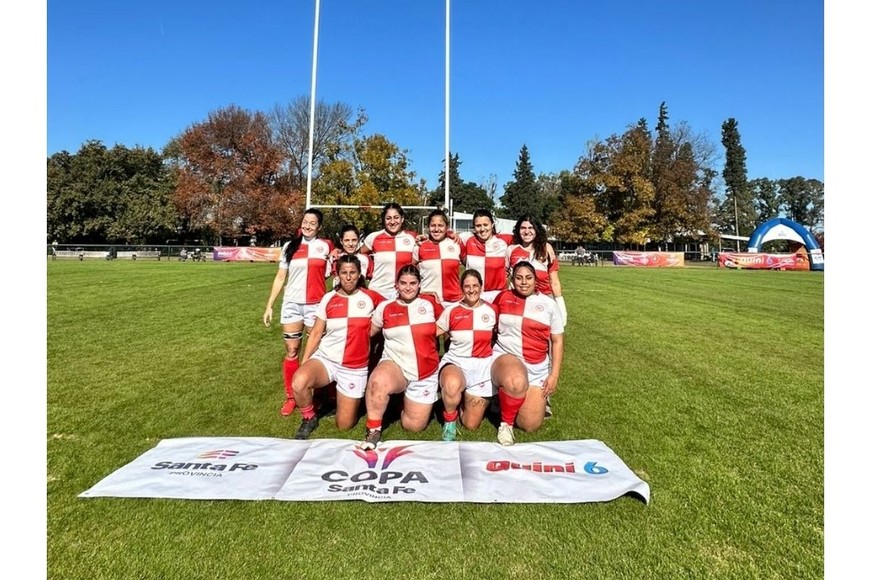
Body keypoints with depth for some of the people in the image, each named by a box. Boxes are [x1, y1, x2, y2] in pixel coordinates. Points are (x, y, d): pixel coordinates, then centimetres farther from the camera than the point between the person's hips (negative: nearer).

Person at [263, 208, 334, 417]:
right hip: (291, 305, 2)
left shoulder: (325, 246, 2)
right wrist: (269, 305, 7)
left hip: (316, 305, -2)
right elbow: (280, 278, 10)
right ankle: (290, 397, 17)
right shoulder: (289, 247, 7)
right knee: (291, 352, 5)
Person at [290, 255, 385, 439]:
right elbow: (316, 334, 1)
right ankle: (309, 419, 0)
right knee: (299, 383, -32)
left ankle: (349, 400, 38)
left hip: (355, 368, 0)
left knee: (344, 425, 3)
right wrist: (303, 363, -3)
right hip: (325, 358, 1)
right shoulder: (329, 298, -2)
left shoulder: (370, 297, -4)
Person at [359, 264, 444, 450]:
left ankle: (410, 402, 39)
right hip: (395, 365, -1)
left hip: (426, 374, 1)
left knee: (414, 426, 4)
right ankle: (373, 431, -15)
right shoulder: (385, 308, -1)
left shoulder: (430, 304, -1)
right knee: (378, 381, -38)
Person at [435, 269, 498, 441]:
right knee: (452, 384, -40)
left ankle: (466, 399, 36)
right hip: (456, 362, -1)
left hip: (483, 367, 2)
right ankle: (449, 421, -8)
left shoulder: (491, 310, -1)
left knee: (471, 425, 1)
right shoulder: (452, 311, -3)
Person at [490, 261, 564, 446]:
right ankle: (506, 423, -10)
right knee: (517, 382, -39)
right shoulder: (502, 297, 4)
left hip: (537, 368, 2)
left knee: (531, 425, -8)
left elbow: (557, 341, 5)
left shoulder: (549, 304, 4)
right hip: (506, 358, -1)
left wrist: (554, 375, -1)